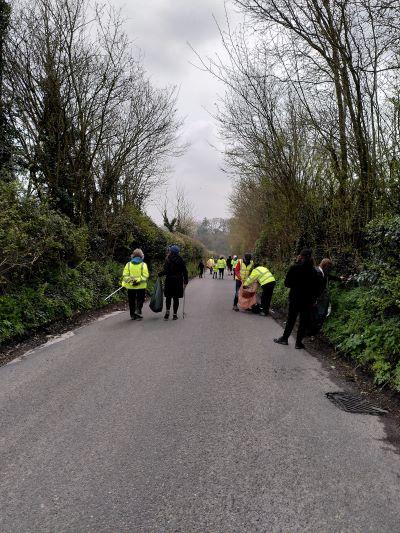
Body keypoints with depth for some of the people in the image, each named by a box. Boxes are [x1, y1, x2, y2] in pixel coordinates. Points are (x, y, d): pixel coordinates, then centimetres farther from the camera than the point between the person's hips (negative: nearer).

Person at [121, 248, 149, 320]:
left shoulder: (128, 264, 3)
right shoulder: (143, 265, -3)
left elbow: (125, 275, -5)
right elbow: (145, 275, -13)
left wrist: (130, 281, -8)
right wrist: (139, 280, -14)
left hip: (130, 286, 2)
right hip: (141, 286, -2)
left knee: (132, 301, 12)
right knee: (140, 300, 10)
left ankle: (133, 315, 17)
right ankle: (138, 311, -11)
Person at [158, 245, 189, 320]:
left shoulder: (168, 260, -8)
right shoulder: (181, 260, 2)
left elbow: (165, 271, -14)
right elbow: (185, 272, 3)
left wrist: (159, 274, 4)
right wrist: (185, 281, 10)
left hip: (169, 281, -2)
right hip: (178, 281, 2)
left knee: (168, 297, 11)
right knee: (176, 298, 7)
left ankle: (168, 311, -6)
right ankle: (175, 314, 10)